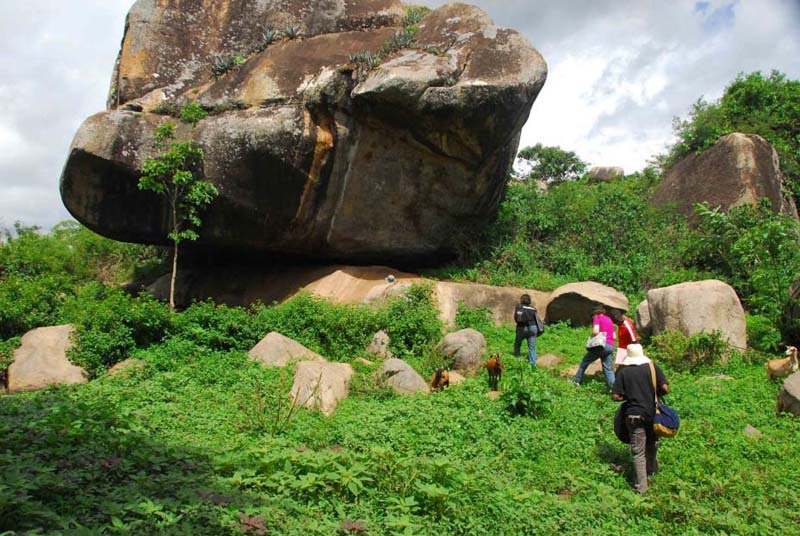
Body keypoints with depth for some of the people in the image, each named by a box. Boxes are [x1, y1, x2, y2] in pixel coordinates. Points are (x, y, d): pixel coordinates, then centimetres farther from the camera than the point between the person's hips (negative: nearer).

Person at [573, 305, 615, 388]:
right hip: (611, 346, 6)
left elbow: (595, 331, -13)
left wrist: (592, 335, 6)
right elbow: (614, 336, 19)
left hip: (601, 345, -6)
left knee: (584, 362, 10)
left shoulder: (597, 317, 2)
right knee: (608, 369, 6)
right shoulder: (609, 319, 22)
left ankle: (576, 381, 15)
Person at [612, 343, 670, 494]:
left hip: (634, 415, -2)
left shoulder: (624, 371, -6)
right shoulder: (652, 367, -5)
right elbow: (665, 389, -9)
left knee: (638, 451, 5)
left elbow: (615, 396, -9)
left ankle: (641, 486, 7)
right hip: (652, 412, 2)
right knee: (652, 443, 27)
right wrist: (654, 394, 11)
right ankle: (652, 470, 44)